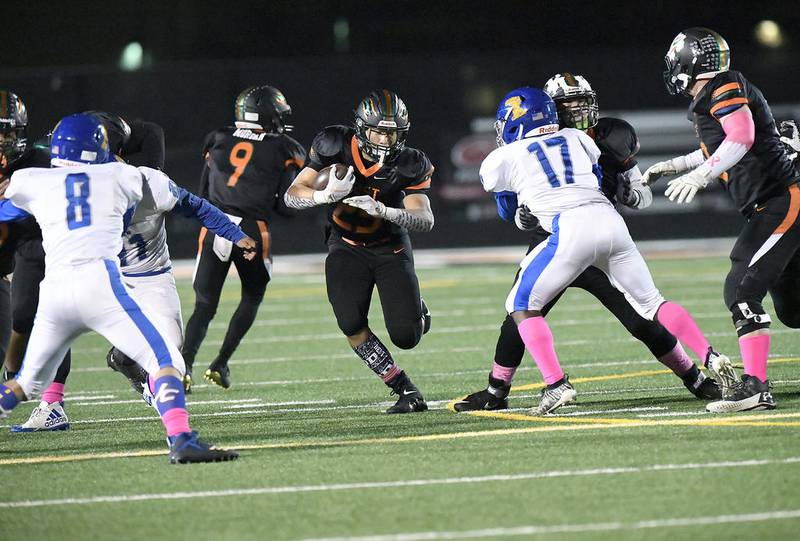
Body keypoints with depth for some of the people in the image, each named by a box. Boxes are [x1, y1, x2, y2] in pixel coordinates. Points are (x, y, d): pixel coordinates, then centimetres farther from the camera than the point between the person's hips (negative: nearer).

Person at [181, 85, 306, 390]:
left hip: (213, 227, 2)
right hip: (252, 231, -2)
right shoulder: (284, 151, 4)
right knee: (252, 298, 21)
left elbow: (203, 196, 15)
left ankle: (185, 363, -15)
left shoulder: (219, 142, 13)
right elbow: (286, 206, 1)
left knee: (204, 305, 7)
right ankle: (221, 363, 13)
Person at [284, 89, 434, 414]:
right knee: (351, 325, -23)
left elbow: (425, 220, -25)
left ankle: (416, 311, 30)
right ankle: (405, 390, -9)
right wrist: (325, 195, -37)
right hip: (347, 248, 0)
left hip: (391, 249, 0)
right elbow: (293, 195, -15)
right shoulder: (336, 146, -17)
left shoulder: (409, 165, -18)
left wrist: (383, 210, -42)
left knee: (405, 337, -10)